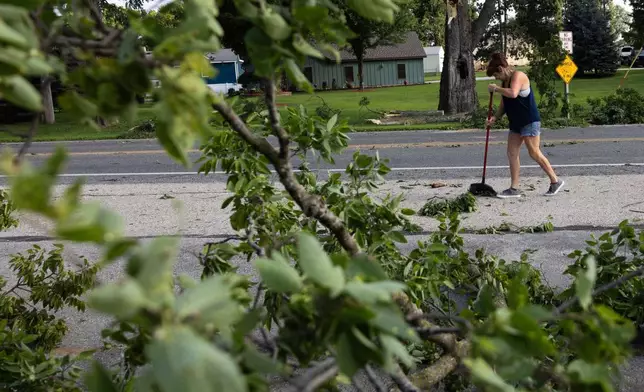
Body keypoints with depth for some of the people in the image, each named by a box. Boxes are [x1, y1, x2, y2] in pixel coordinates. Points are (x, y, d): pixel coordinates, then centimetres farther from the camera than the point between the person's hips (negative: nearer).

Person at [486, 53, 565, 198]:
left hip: (530, 121, -9)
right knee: (512, 153, 5)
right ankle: (514, 188, 8)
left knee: (534, 153, -5)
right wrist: (495, 117, -2)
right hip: (515, 123, 9)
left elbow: (513, 93, -33)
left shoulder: (518, 76, -14)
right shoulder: (504, 81, 12)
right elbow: (503, 104, 14)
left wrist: (496, 89, -20)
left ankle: (556, 181, 8)